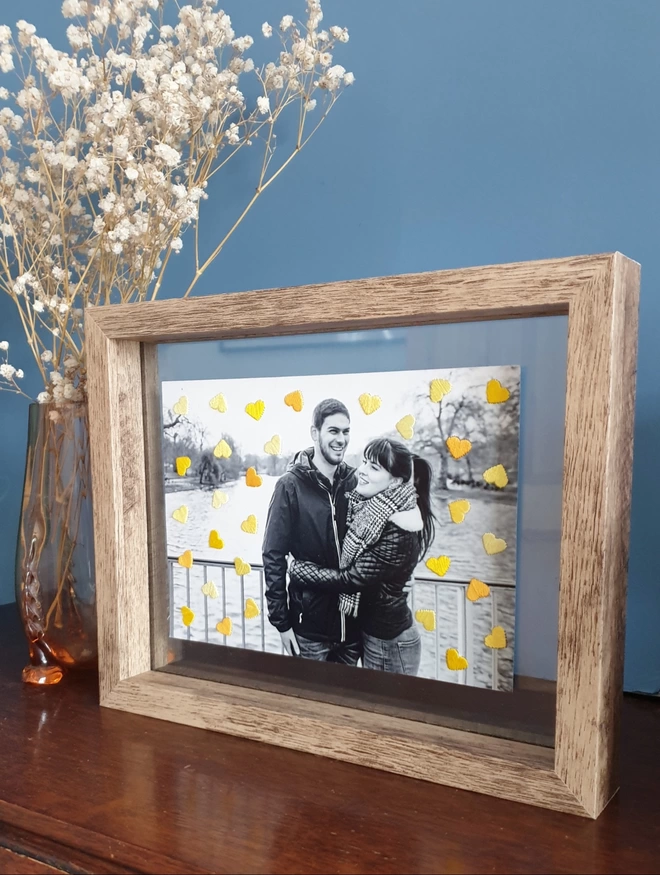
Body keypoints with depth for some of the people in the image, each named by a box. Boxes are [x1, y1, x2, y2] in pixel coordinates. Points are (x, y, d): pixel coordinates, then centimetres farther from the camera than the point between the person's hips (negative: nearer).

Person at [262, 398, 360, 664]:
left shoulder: (355, 482, 0)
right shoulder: (291, 485, -10)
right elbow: (273, 557, -8)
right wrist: (281, 621, -9)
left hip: (353, 621, 4)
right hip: (310, 624, -3)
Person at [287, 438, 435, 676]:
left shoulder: (399, 534, -26)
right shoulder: (371, 511, -1)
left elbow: (352, 579, -24)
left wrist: (297, 569, -15)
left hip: (390, 643, -8)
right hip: (371, 633, 8)